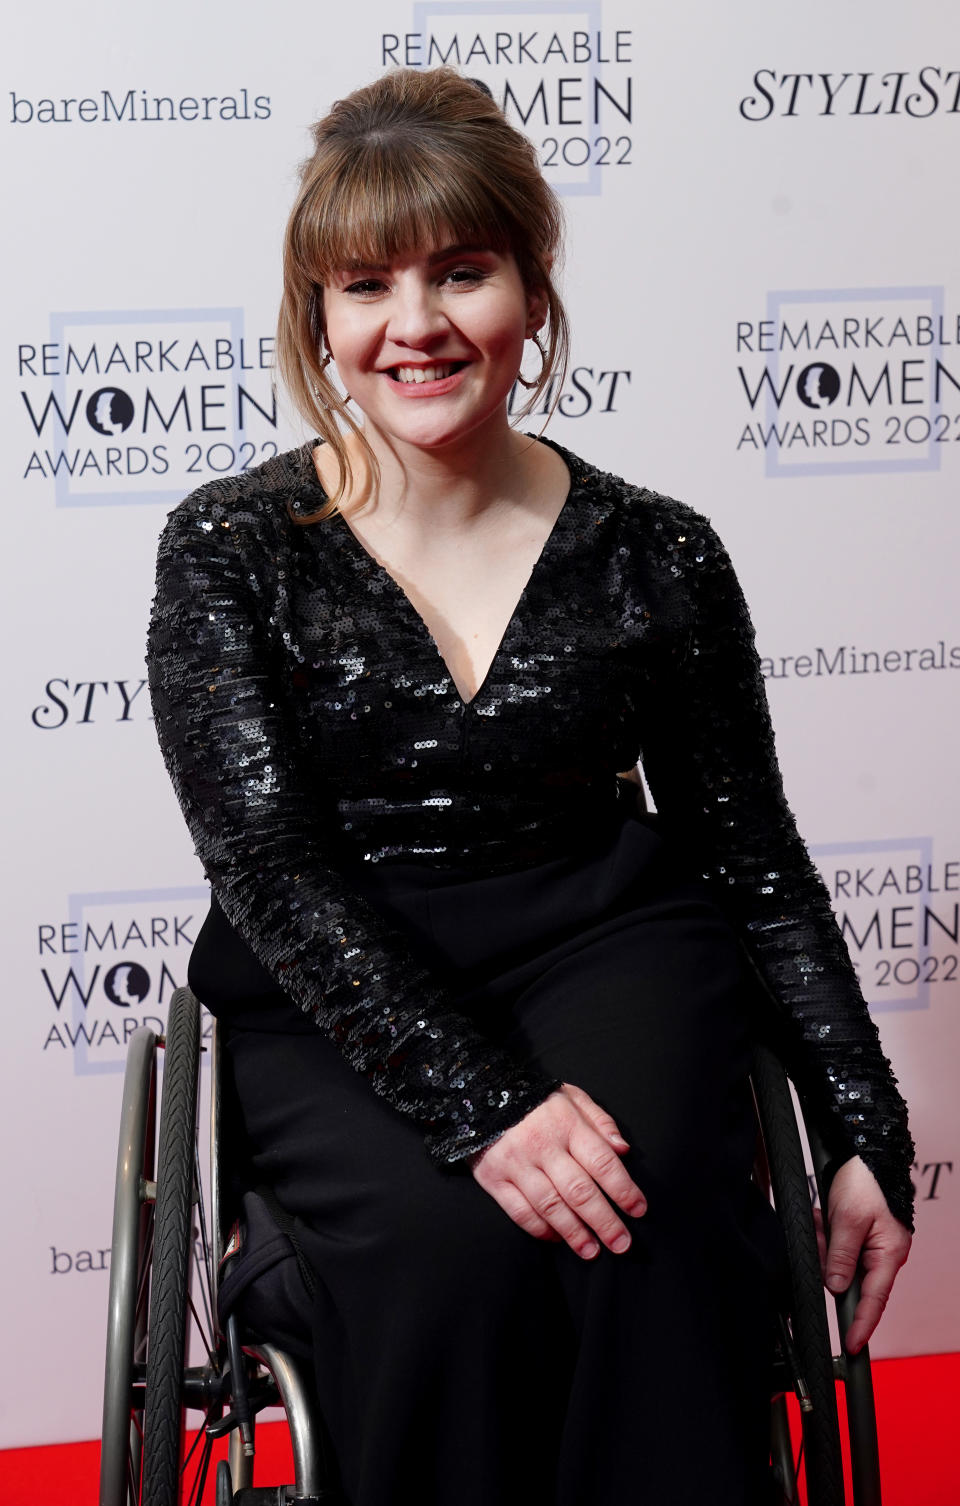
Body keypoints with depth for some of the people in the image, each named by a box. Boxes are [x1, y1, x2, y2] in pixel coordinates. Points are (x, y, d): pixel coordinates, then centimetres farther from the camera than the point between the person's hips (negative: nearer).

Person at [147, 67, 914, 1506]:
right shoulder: (229, 552, -1)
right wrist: (481, 1100, -24)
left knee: (660, 1214, -30)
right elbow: (273, 871, -11)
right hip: (335, 1003, -1)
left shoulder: (656, 558, 4)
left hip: (605, 950, 1)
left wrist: (865, 1135, 4)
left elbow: (756, 859, 11)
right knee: (455, 1250, -30)